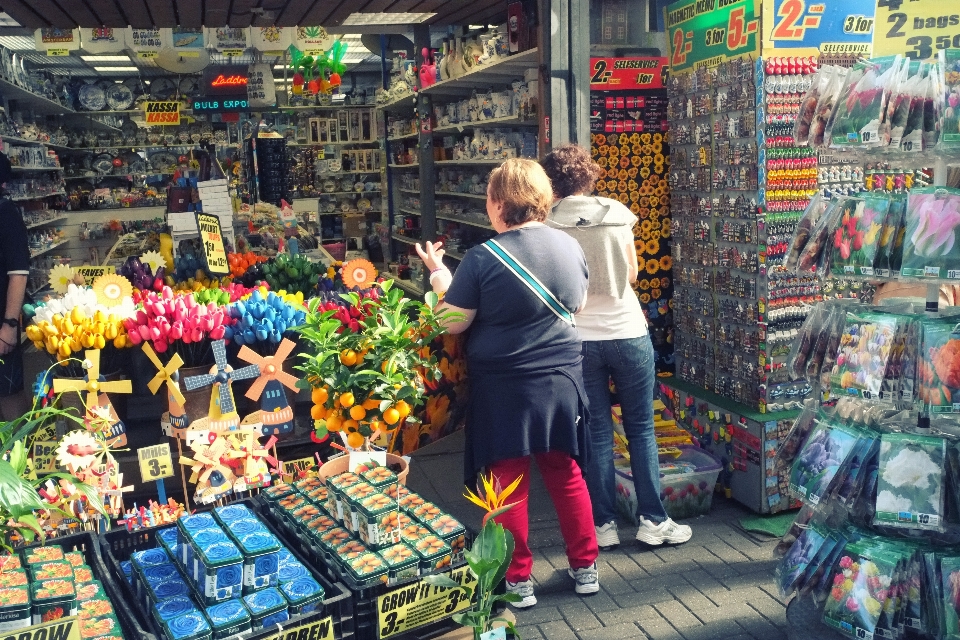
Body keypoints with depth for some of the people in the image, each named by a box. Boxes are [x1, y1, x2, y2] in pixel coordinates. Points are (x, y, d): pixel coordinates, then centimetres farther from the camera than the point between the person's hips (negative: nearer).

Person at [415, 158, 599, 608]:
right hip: (561, 381, 5)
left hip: (503, 388, -4)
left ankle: (518, 580, 20)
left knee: (508, 484, 9)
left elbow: (453, 323, -11)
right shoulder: (569, 246, -1)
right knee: (566, 474, 17)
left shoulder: (483, 257, -17)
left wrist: (438, 273, 3)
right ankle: (585, 567, 28)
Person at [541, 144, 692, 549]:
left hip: (579, 338, 0)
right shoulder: (617, 215, -3)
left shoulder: (548, 226, -6)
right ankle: (653, 520, 15)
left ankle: (604, 524, 15)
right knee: (641, 428, 11)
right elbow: (632, 274, 5)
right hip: (627, 332, 0)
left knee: (596, 433, 9)